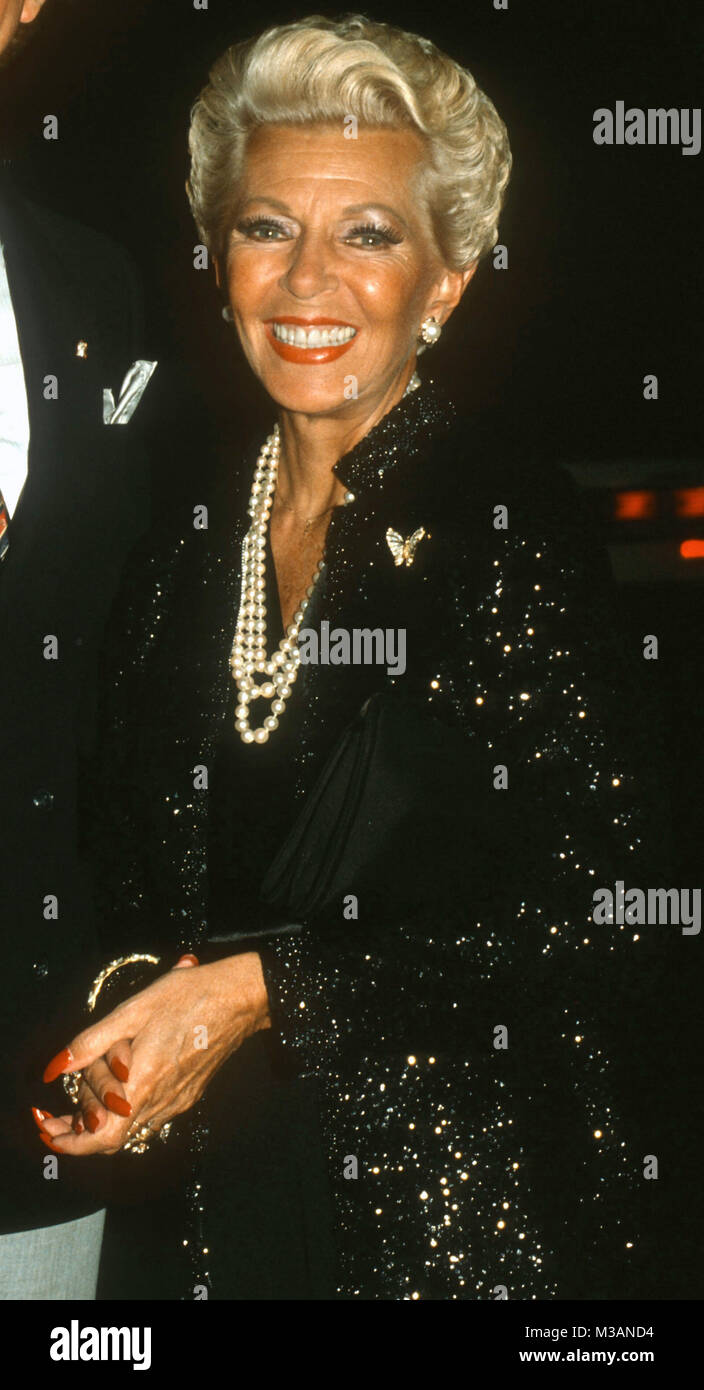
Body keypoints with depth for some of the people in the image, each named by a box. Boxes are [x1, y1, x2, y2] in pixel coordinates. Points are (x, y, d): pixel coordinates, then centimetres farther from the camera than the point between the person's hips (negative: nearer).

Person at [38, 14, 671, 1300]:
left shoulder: (511, 534, -12)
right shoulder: (183, 553, 4)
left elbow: (598, 927, -17)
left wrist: (264, 988, -19)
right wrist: (127, 1056, -7)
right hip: (228, 1197, 5)